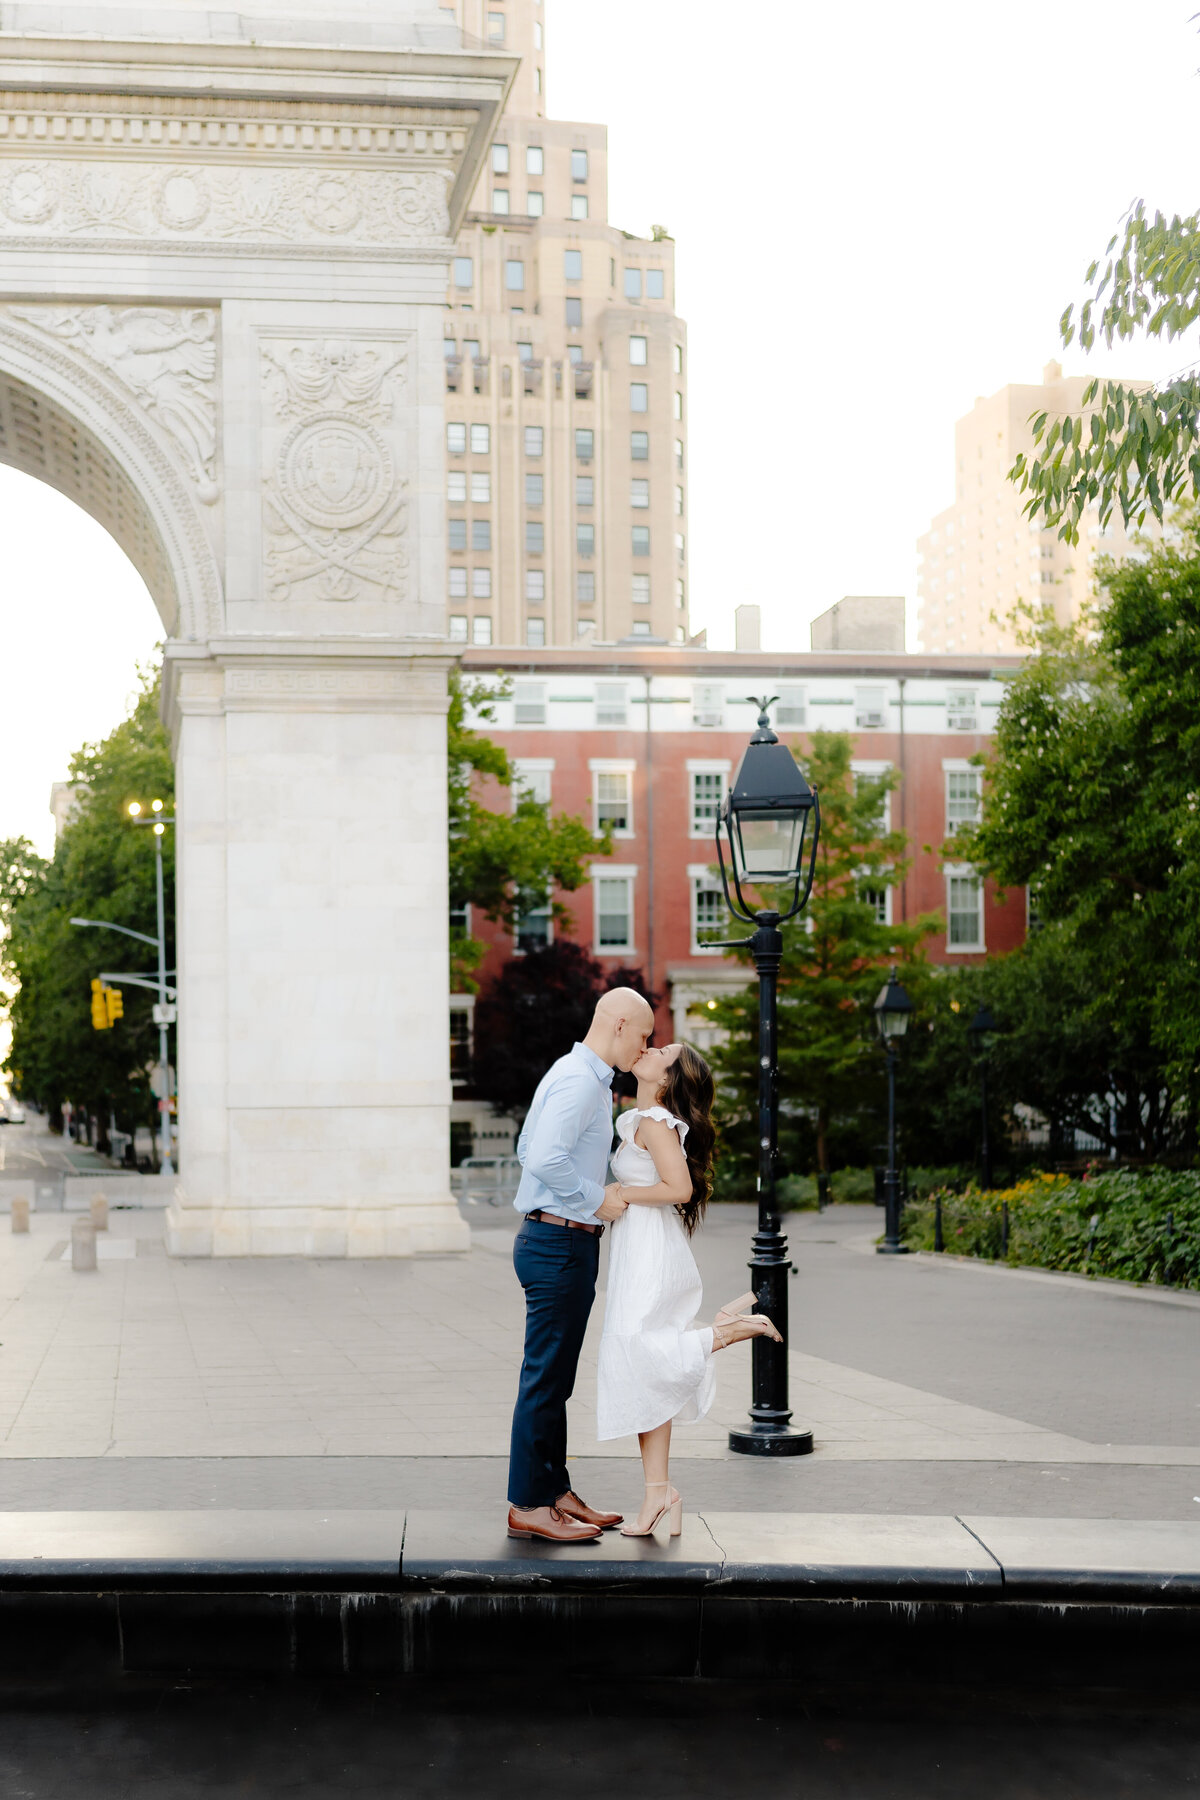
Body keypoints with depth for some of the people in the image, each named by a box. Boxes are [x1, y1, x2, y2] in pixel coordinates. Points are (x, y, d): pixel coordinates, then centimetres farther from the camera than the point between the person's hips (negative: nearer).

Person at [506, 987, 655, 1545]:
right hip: (559, 1242, -11)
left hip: (562, 1242, 11)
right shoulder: (580, 1081, -16)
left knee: (555, 1379, 14)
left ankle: (554, 1493, 21)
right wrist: (597, 1197, -16)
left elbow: (527, 1149, 23)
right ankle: (528, 1506, -1)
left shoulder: (576, 1076, 17)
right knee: (545, 1378, -6)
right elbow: (545, 1159, -28)